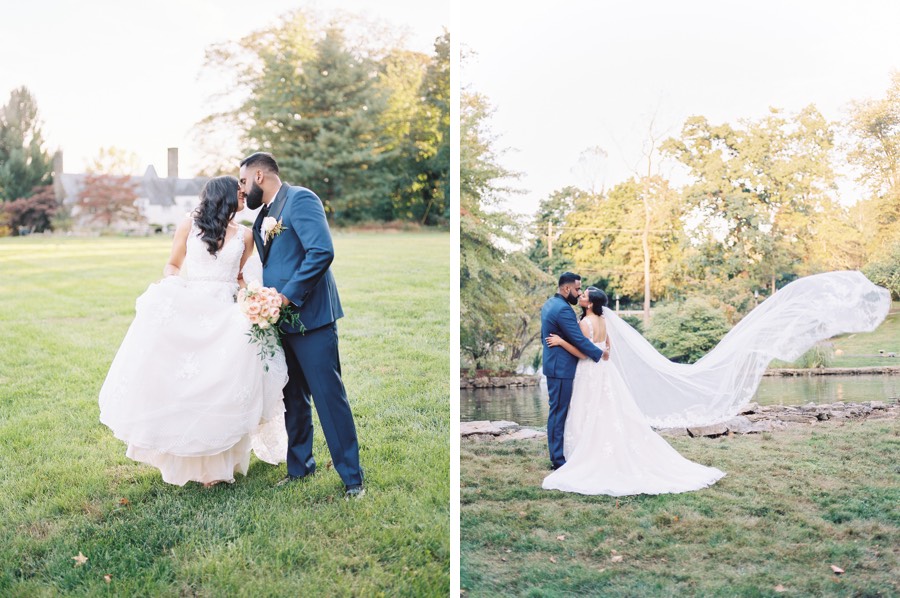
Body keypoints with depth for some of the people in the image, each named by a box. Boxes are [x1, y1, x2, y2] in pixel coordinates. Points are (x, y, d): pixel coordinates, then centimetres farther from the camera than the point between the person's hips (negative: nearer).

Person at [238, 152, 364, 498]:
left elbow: (322, 251, -21)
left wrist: (287, 296, -21)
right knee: (293, 398, 15)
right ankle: (299, 467, 28)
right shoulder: (263, 217, 17)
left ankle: (352, 478, 3)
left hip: (310, 316, -9)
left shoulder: (300, 199, -10)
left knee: (329, 396, -5)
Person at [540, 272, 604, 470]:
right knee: (559, 413, -5)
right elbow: (579, 340, -21)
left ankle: (556, 455, 21)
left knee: (557, 412, 14)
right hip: (561, 368, -10)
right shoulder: (563, 309, -20)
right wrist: (600, 355, -11)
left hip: (553, 364, 10)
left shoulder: (548, 304, 13)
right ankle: (558, 459, 1)